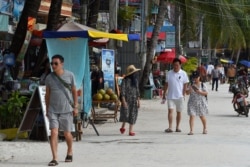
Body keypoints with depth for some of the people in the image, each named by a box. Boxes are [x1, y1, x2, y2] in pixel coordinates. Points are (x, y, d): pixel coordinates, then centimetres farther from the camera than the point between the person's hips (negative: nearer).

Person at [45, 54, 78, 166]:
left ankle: (69, 152, 34)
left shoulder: (70, 75, -2)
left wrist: (75, 107, 1)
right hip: (53, 110, 1)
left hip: (66, 110, -1)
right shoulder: (49, 78, 2)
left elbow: (74, 91, 5)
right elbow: (47, 94, 11)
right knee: (54, 133, -11)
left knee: (67, 134, 7)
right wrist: (47, 110, 12)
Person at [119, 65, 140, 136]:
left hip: (134, 100, 5)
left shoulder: (135, 80, 9)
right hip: (127, 100, -5)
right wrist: (123, 101, -20)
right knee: (125, 114, -5)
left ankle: (131, 130, 6)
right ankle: (123, 127, 20)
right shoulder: (125, 80, -10)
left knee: (133, 115, 3)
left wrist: (138, 101, 12)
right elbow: (122, 91, -14)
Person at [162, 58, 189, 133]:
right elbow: (166, 84, 9)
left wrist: (183, 94, -6)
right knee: (170, 110, -11)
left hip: (179, 96, 0)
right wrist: (164, 94, 8)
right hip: (170, 96, 0)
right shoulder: (169, 73, 4)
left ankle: (177, 127, 19)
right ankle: (170, 127, -14)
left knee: (179, 112, 8)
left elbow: (185, 85, 1)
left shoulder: (183, 73, -1)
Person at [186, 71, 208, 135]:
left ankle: (205, 129, 31)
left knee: (202, 116, 11)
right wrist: (190, 89, -19)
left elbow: (206, 93, -9)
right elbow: (187, 93, 0)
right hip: (192, 103, 1)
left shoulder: (202, 85, -1)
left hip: (201, 103, -1)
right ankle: (191, 130, -11)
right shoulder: (191, 85, 5)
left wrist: (199, 92, -23)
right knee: (191, 116, -10)